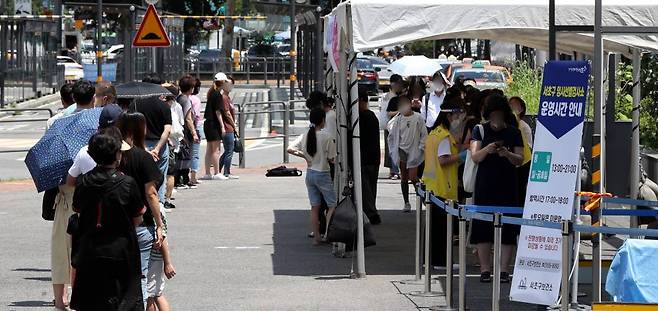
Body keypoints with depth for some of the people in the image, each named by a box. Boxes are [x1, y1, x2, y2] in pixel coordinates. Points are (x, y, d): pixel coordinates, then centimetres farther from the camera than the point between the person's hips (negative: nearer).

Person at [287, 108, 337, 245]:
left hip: (310, 173, 6)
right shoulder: (326, 137, -16)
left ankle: (316, 237, 13)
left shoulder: (305, 136, -1)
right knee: (333, 204, 5)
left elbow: (290, 149, -3)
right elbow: (331, 159, -13)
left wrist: (304, 156, 5)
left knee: (315, 207, 11)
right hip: (323, 174, -6)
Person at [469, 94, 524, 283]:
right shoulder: (480, 130, 4)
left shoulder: (514, 133, 5)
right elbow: (475, 157, -5)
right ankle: (485, 269, 2)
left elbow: (520, 160, 1)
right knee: (483, 226, -3)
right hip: (485, 185, 0)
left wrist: (507, 154, -20)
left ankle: (504, 269, 1)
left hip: (508, 186, 0)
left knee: (507, 228, -3)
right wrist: (487, 150, -25)